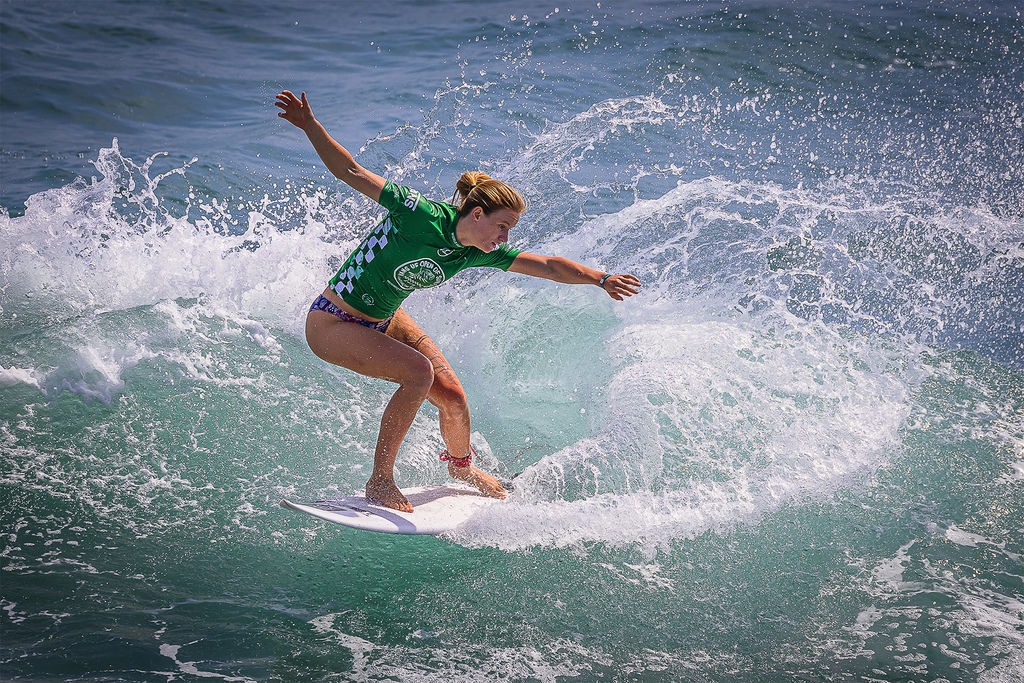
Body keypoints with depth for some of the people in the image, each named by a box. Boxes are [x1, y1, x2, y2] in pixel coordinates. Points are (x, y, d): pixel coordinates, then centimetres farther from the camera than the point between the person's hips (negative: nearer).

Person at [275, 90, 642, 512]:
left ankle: (462, 466, 32)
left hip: (383, 319, 7)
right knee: (419, 372, -27)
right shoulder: (423, 215, -28)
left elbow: (547, 265, -1)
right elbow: (351, 173, -27)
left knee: (451, 395, -2)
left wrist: (601, 279, -5)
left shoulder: (479, 252, -8)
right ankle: (380, 481, -12)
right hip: (331, 323, -7)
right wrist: (310, 126, -37)